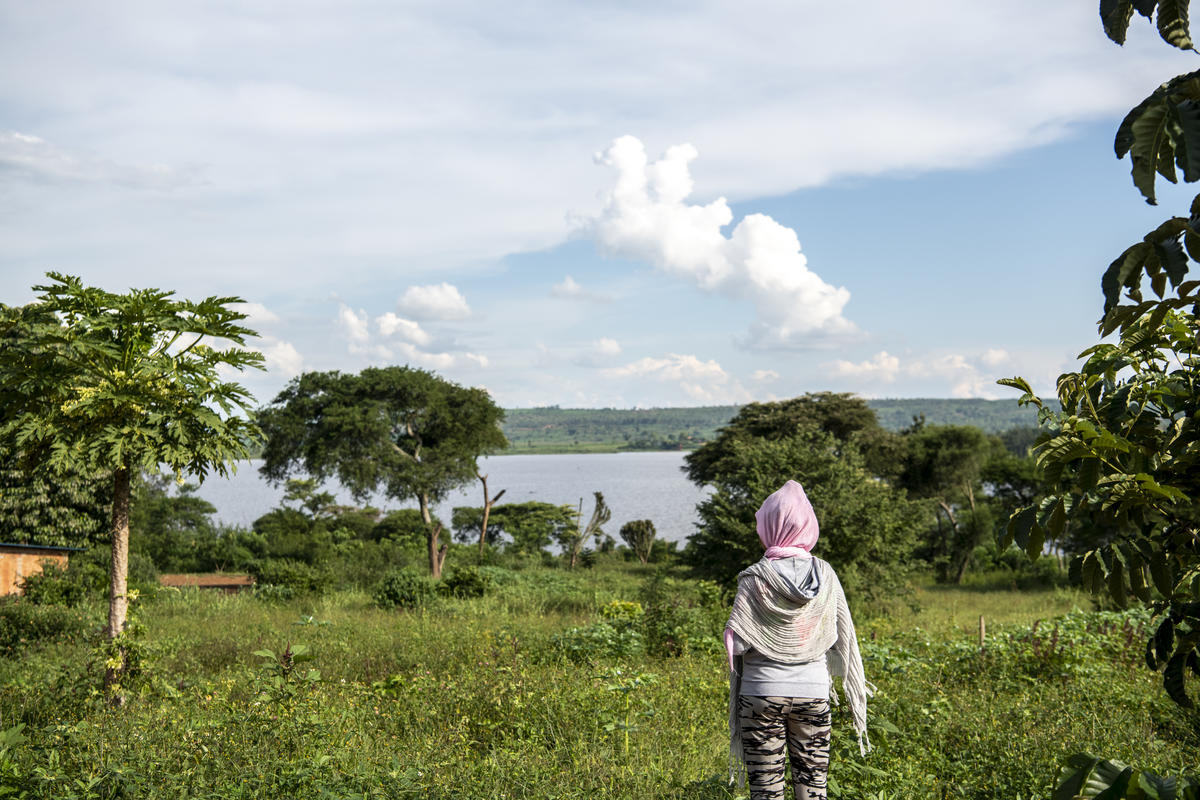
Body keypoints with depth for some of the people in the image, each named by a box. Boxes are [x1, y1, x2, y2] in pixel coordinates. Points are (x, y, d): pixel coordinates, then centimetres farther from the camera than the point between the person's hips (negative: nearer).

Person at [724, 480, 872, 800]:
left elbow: (736, 643, -11)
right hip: (814, 693, 3)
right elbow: (844, 638, 4)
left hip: (762, 692, -2)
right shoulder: (825, 575, -1)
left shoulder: (755, 578, -10)